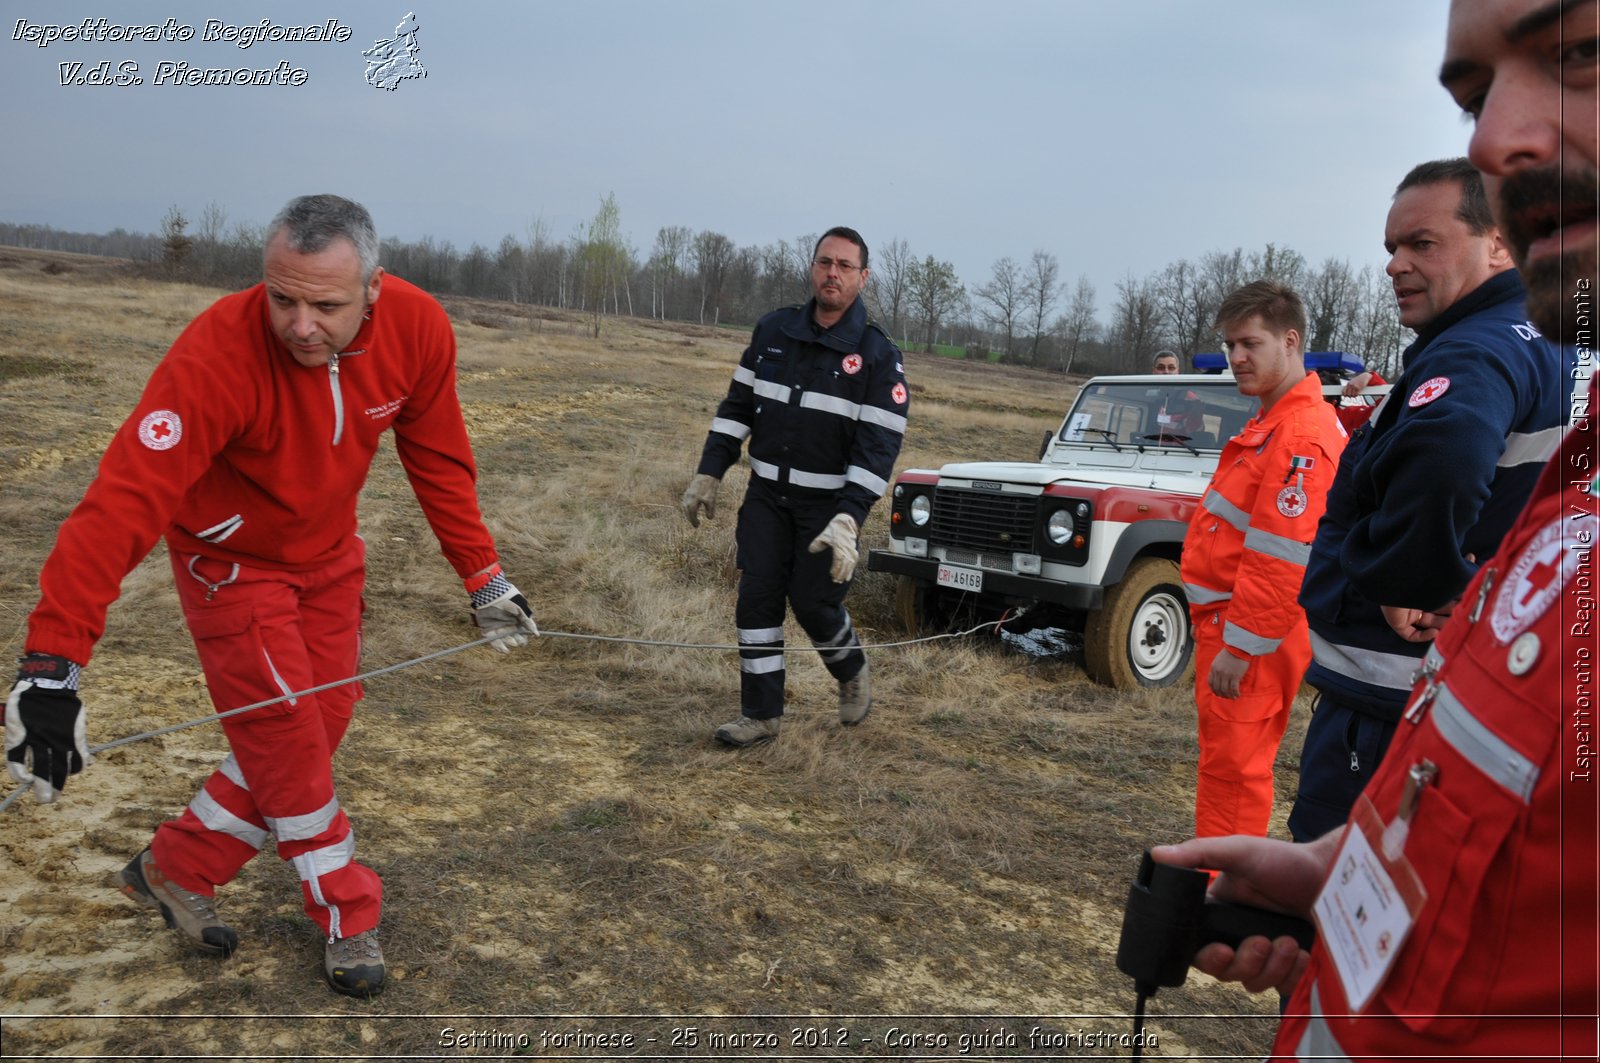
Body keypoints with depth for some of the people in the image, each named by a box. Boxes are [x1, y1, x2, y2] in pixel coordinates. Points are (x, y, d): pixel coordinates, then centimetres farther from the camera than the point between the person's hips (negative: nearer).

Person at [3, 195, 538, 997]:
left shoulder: (418, 328, -22)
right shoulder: (218, 352, -36)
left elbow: (439, 460, -6)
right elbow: (124, 501, -41)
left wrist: (482, 577, -3)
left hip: (328, 552, 5)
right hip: (231, 560, -5)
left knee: (316, 728, 9)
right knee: (285, 744, -4)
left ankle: (174, 870, 28)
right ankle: (348, 918, 18)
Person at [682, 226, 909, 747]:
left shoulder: (879, 355, -12)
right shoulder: (772, 331, 1)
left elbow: (879, 445, -18)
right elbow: (737, 407, 9)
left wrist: (847, 520, -28)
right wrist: (708, 474, 3)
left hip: (831, 504, -4)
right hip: (767, 495, 4)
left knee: (814, 604, 0)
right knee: (757, 600, -1)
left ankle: (852, 675, 32)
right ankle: (760, 714, 10)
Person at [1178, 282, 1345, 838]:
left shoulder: (1302, 438, -21)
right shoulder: (1273, 420, 13)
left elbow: (1282, 561, -26)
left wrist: (1239, 648, -24)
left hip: (1250, 634, -11)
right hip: (1226, 617, 11)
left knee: (1232, 765, -2)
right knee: (1223, 758, 19)